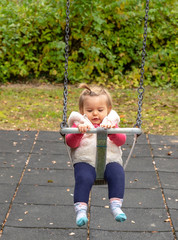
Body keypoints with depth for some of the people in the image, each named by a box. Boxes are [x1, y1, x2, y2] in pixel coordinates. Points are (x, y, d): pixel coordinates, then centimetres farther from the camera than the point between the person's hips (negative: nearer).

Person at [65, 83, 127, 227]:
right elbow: (71, 143, 1)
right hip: (85, 161, -1)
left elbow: (121, 141, 2)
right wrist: (79, 131, -19)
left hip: (110, 160, 2)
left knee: (118, 174, -29)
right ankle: (81, 210, -29)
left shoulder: (111, 123, 21)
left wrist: (111, 131, -18)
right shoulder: (79, 123, 17)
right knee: (84, 178, -32)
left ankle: (116, 206, -27)